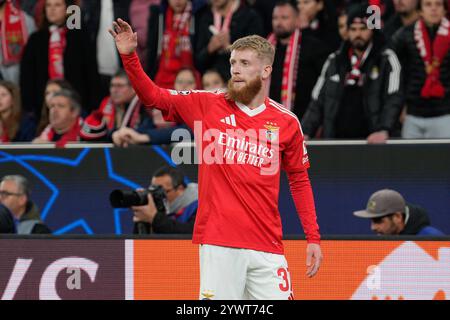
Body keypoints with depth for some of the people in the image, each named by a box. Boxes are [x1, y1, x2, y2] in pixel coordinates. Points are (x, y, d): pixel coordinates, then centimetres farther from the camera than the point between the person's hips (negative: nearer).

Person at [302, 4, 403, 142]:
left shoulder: (386, 59, 1)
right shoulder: (334, 62, 14)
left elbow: (394, 100, -11)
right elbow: (317, 103, 14)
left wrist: (383, 131, -27)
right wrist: (305, 134, 0)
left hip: (372, 141, -3)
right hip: (337, 142, 3)